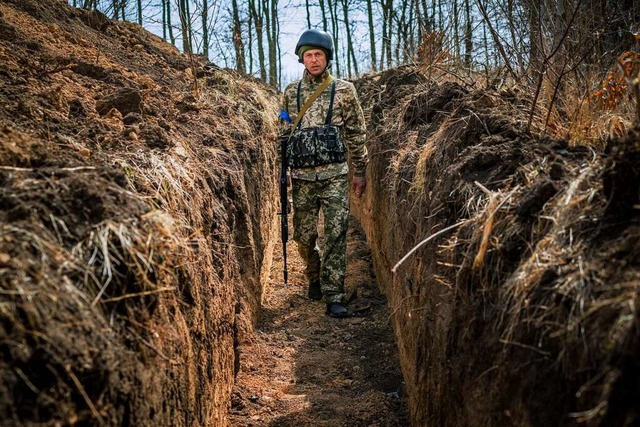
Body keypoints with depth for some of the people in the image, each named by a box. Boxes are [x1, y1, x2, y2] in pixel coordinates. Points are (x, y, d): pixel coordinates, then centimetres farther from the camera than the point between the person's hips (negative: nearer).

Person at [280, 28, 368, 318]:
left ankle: (334, 297, -2)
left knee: (335, 236, -7)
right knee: (303, 236, 9)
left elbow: (356, 133, 6)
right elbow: (283, 134, 13)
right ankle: (314, 277, 36)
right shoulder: (291, 93, 9)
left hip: (335, 176, -2)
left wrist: (359, 172, 4)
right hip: (302, 177, 2)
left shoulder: (344, 90, 3)